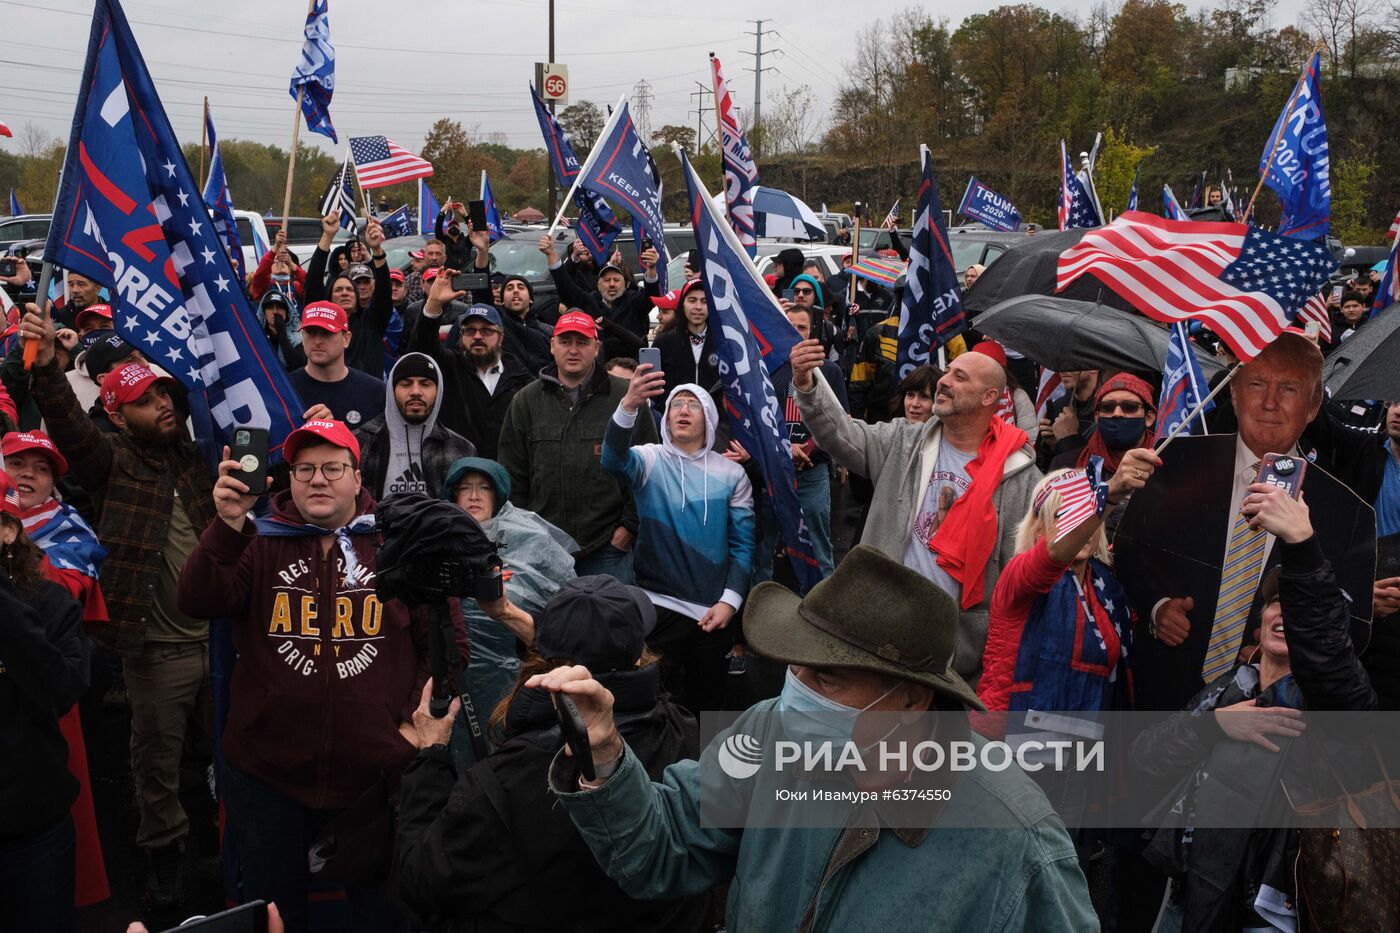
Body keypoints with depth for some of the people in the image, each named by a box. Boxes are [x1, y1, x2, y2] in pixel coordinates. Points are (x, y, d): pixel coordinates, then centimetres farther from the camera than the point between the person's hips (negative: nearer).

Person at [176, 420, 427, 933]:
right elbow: (199, 602, -14)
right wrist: (228, 524, -27)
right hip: (266, 775, 1)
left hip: (377, 776, 0)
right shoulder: (261, 543, 2)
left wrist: (415, 723, -4)